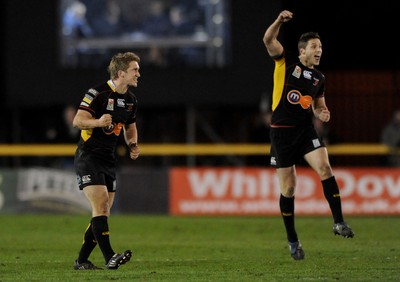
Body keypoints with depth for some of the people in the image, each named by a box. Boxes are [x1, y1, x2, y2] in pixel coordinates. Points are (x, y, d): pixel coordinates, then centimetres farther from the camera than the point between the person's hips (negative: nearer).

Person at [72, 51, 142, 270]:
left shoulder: (131, 100, 10)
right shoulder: (98, 93, -13)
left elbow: (130, 127, 25)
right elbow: (78, 121, -17)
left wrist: (133, 145, 6)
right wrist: (98, 122, -35)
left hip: (108, 160, 8)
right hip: (88, 157, -8)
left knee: (103, 213, 5)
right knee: (100, 205, -19)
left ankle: (81, 260, 13)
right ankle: (109, 257, -24)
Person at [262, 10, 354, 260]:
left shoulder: (319, 78, 11)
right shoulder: (286, 62, -1)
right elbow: (269, 40, -16)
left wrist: (322, 113, -1)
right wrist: (280, 21, -33)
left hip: (306, 130, 3)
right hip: (281, 132, -3)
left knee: (325, 167, -22)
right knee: (289, 187, 0)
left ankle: (339, 222, -20)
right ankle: (293, 241, 13)